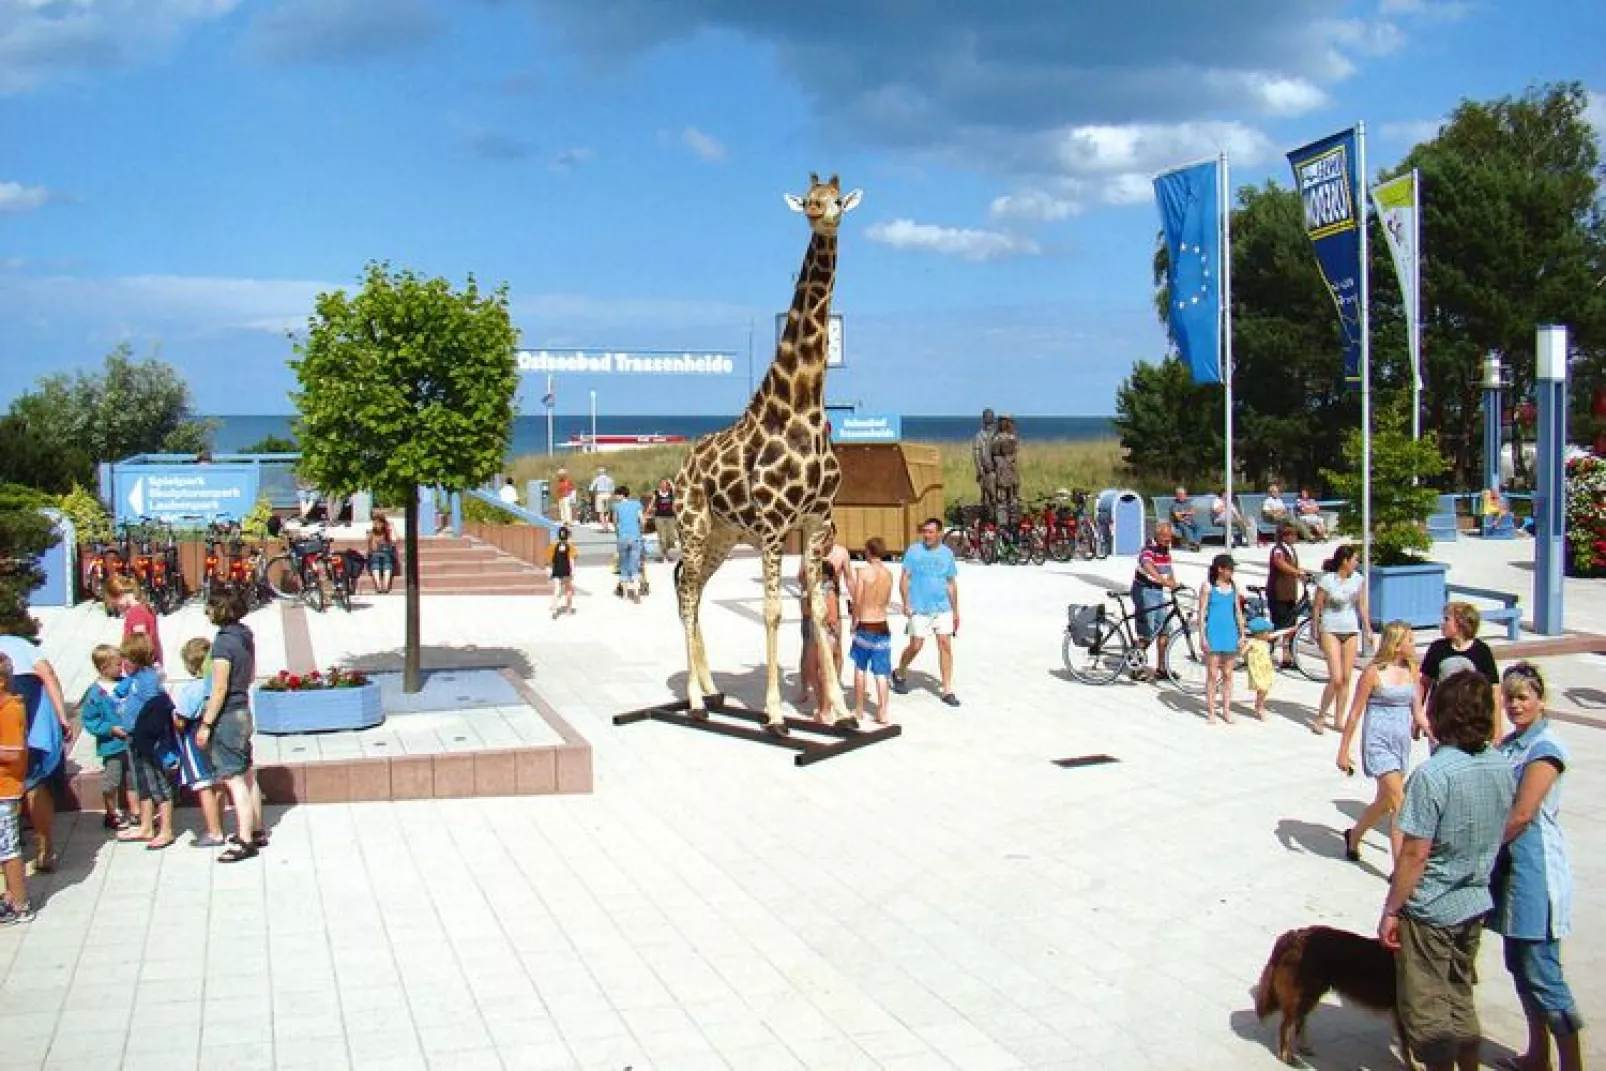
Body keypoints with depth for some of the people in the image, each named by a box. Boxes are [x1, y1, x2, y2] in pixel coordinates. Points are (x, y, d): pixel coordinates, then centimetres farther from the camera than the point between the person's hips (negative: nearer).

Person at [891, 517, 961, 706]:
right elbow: (904, 579, -1)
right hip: (919, 609, -3)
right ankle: (899, 674, 29)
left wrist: (955, 611, 13)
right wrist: (905, 603, -12)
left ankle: (948, 691, 4)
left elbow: (952, 584, 13)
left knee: (946, 646, -2)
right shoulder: (914, 551, -2)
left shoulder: (947, 553, 7)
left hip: (943, 608, 3)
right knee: (916, 646, 1)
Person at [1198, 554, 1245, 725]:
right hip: (1214, 634, -4)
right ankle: (1211, 712, 5)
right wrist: (1202, 636, -11)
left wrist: (1242, 635, 9)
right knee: (1212, 675, -1)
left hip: (1230, 634, 4)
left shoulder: (1233, 587, 8)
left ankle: (1226, 710, 16)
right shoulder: (1208, 586, -5)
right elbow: (1202, 612, -6)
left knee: (1227, 674, 9)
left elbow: (1238, 611, 12)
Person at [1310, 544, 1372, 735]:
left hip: (1351, 631, 5)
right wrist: (1315, 633, -2)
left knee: (1346, 678, 5)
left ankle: (1338, 720, 16)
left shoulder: (1358, 579, 1)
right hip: (1330, 631, -5)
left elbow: (1362, 606, 10)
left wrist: (1368, 630, 9)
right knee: (1336, 679, -12)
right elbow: (1317, 607, -6)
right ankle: (1320, 718, 3)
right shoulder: (1327, 580, -13)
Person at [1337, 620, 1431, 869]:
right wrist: (1344, 750, -5)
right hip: (1379, 742, -7)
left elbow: (1418, 712, 12)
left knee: (1385, 802, 16)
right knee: (1399, 806, -11)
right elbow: (1355, 713, -6)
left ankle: (1353, 836, 41)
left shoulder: (1410, 670, 6)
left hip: (1402, 742, 7)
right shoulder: (1374, 673, -11)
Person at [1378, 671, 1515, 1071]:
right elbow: (1503, 835, 9)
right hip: (1476, 904, 7)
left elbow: (1415, 854, -21)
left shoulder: (1433, 775, -24)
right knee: (1460, 995, 23)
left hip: (1429, 909, -7)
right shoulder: (1504, 766, -4)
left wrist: (1390, 910, -12)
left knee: (1426, 1008, 7)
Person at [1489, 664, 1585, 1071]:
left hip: (1536, 868, -8)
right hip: (1510, 864, 8)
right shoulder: (1510, 744, 11)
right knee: (1520, 965, 15)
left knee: (1541, 973, -5)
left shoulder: (1546, 747, -15)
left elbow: (1522, 814, -19)